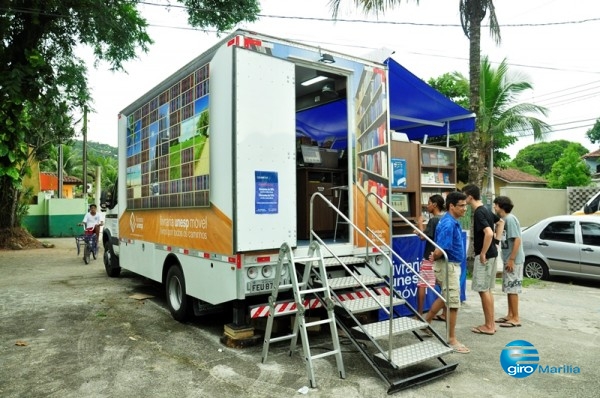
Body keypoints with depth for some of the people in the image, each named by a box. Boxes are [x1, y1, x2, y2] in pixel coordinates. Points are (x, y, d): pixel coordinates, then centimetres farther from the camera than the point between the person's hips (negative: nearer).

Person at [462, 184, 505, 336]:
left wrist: (483, 253, -21)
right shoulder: (485, 210, 11)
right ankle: (490, 323, 20)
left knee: (483, 290, -2)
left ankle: (488, 326, 5)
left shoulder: (478, 213, -18)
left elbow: (488, 233, -30)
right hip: (491, 254, 10)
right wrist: (496, 241, 20)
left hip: (484, 255, -10)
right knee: (487, 290, 14)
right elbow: (501, 222, 26)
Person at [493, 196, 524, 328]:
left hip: (514, 260, -9)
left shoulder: (510, 219, -16)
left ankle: (515, 318, 4)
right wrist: (508, 260, 16)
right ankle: (510, 315, 23)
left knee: (512, 289, -3)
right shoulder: (504, 219, 12)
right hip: (508, 260, 9)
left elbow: (517, 240, -21)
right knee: (509, 288, 14)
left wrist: (511, 260, -22)